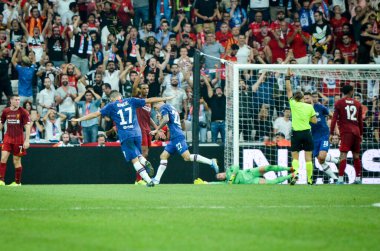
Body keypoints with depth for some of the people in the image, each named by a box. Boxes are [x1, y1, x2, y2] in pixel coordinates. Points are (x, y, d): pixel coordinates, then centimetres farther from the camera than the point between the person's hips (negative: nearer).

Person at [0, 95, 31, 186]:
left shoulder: (23, 112, -5)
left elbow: (27, 127, -7)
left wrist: (27, 140, -14)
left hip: (19, 139, -2)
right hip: (8, 138, 2)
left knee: (17, 161, 3)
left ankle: (17, 182, 15)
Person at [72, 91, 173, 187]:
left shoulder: (111, 106, 4)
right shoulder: (131, 101, 10)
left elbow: (96, 114, 2)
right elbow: (149, 100, 13)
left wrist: (79, 119, 7)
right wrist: (166, 98, 21)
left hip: (125, 136, -3)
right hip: (137, 133, 3)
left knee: (134, 159, 1)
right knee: (138, 155, 21)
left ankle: (149, 181, -9)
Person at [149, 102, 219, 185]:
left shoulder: (164, 107, 1)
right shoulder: (171, 107, 27)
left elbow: (166, 119, -16)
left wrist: (157, 130, -9)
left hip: (177, 136, -10)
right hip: (174, 137, 10)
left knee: (187, 157, -17)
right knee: (163, 156, 9)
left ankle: (211, 162, -17)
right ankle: (157, 179, 8)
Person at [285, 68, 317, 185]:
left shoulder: (293, 104, -3)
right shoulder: (309, 107, -1)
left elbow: (289, 90, 4)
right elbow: (314, 121, 0)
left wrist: (288, 77, 7)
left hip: (296, 133, -1)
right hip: (307, 133, 1)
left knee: (295, 157, 3)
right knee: (308, 157, 4)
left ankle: (295, 172, -24)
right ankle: (309, 179, 3)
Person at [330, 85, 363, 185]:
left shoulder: (339, 103, 2)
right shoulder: (357, 104, 13)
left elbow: (334, 118, -3)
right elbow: (360, 120, 17)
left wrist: (331, 133, -2)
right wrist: (361, 134, 24)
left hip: (346, 132, -4)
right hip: (356, 131, 4)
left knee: (343, 154, -10)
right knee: (356, 155, 12)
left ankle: (340, 179, -20)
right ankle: (358, 179, 13)